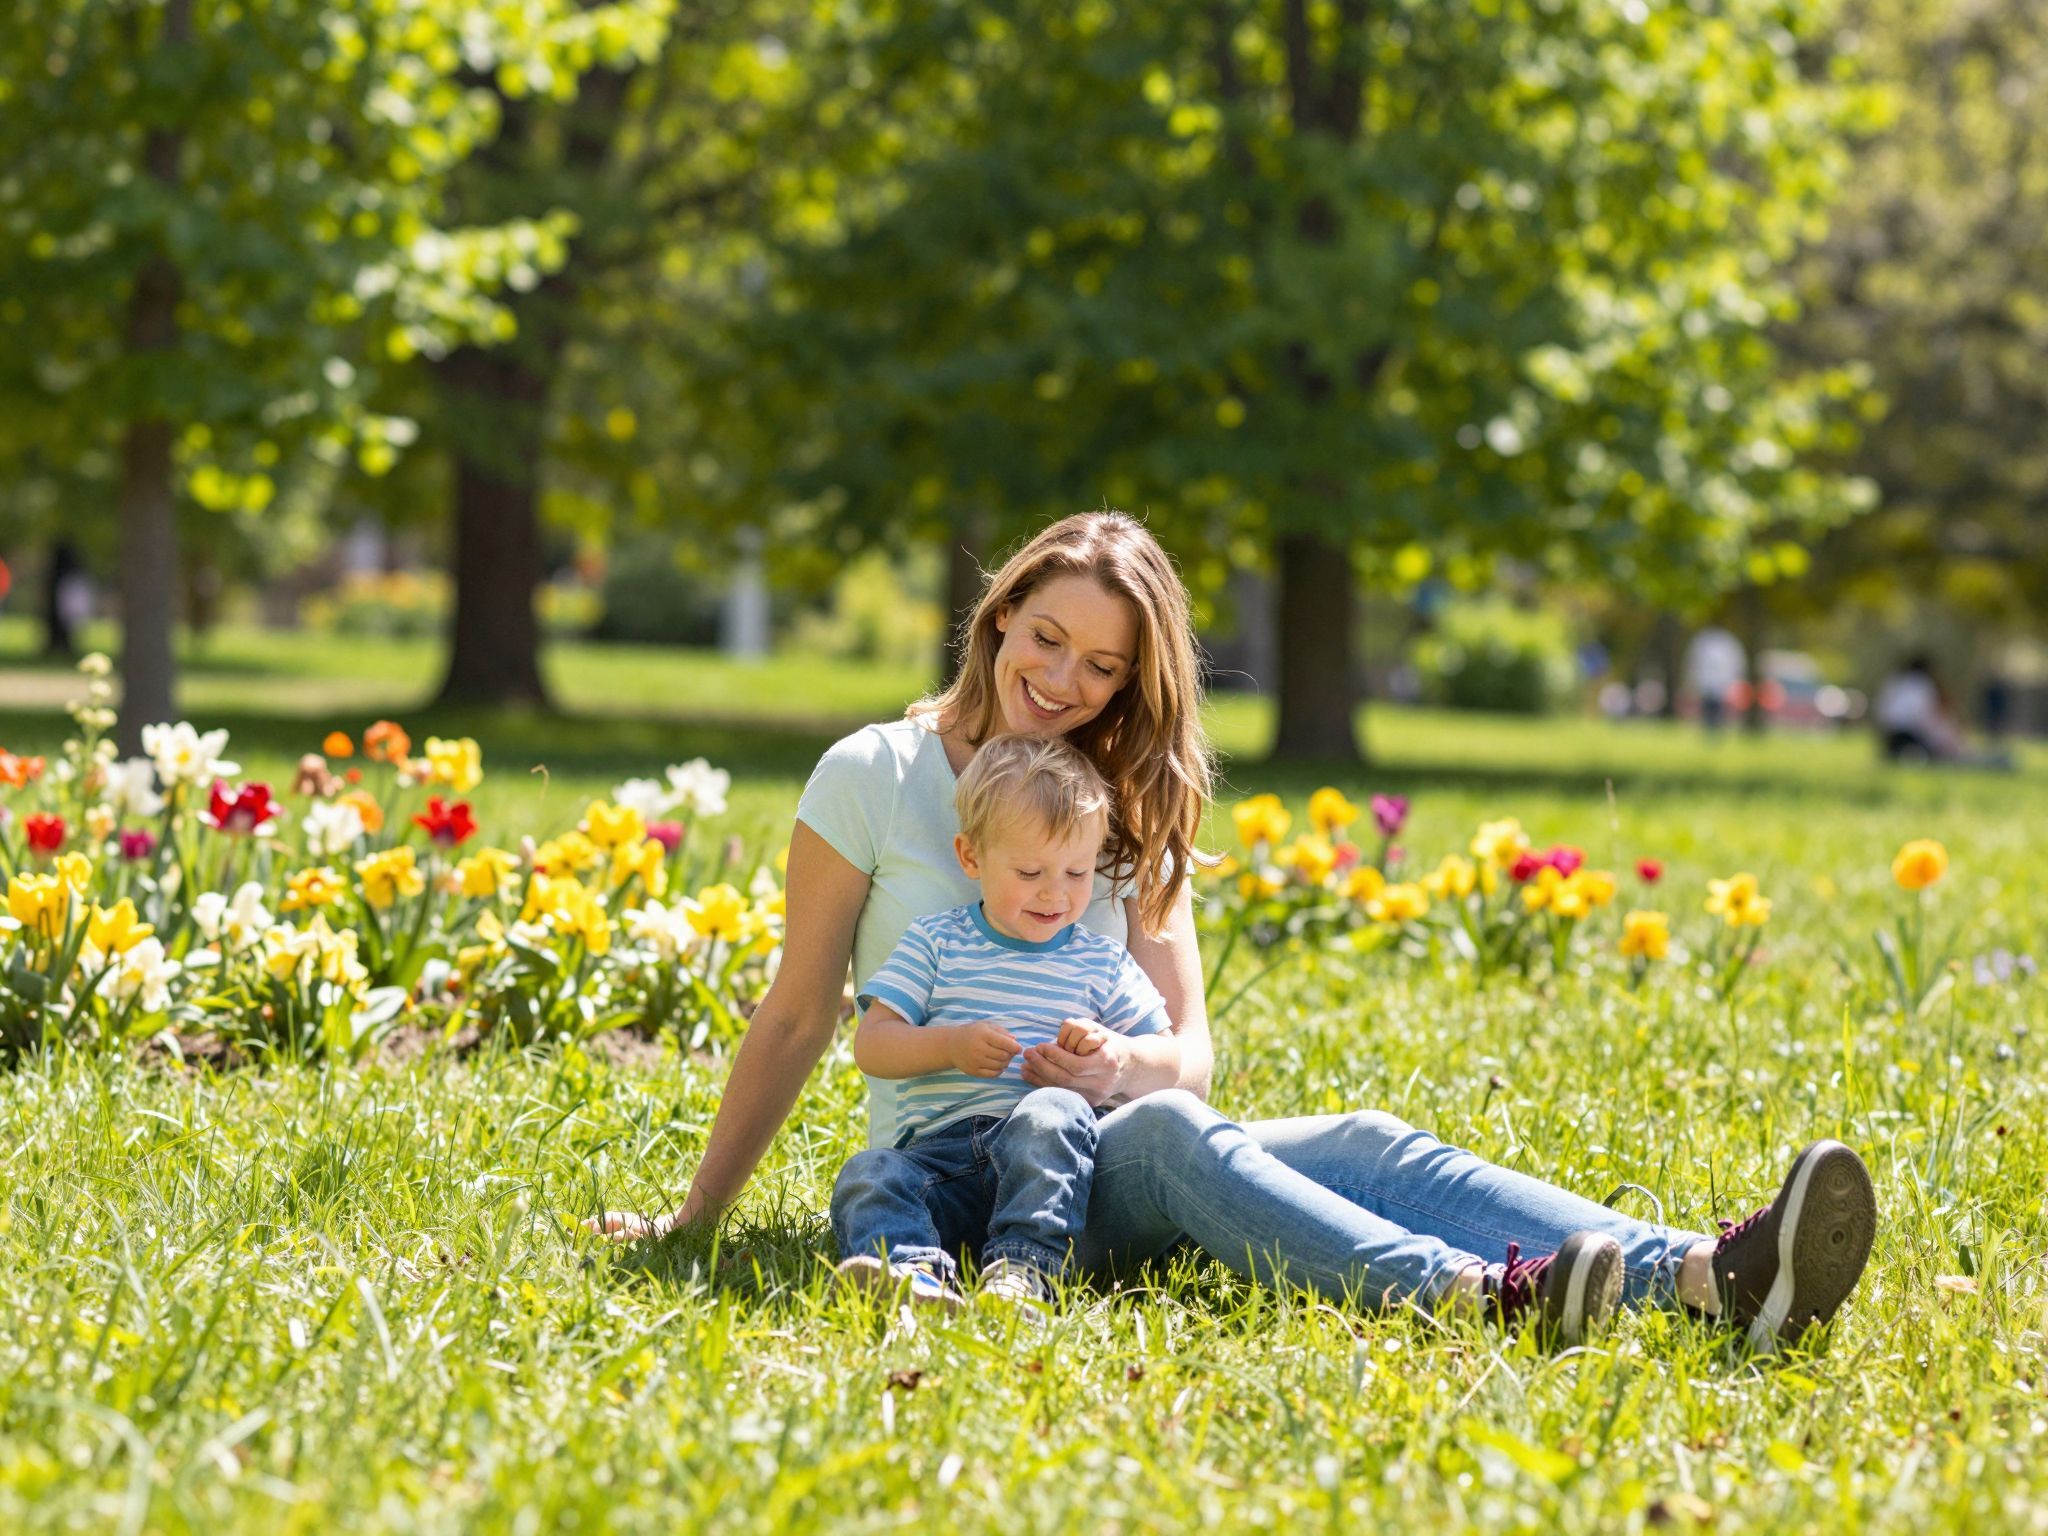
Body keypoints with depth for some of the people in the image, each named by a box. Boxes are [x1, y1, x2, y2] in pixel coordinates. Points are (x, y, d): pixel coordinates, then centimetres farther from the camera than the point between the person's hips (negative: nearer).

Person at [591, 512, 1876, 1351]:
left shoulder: (1135, 817, 15)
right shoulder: (875, 777, 2)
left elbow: (1191, 1056, 8)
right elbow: (799, 1020, 5)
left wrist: (1124, 1066, -16)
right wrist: (691, 1220, 1)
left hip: (1114, 1153, 4)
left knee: (1364, 1144, -26)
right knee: (1170, 1134, -37)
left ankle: (1712, 1277, -49)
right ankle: (1487, 1294, -62)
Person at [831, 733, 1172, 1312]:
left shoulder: (1102, 963, 17)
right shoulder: (934, 944, 14)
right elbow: (870, 1046, 7)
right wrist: (950, 1046, -11)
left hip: (1046, 1163, -1)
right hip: (939, 1150, 1)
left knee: (1053, 1111, -34)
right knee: (866, 1177, -29)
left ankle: (1025, 1265, -46)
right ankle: (914, 1267, -57)